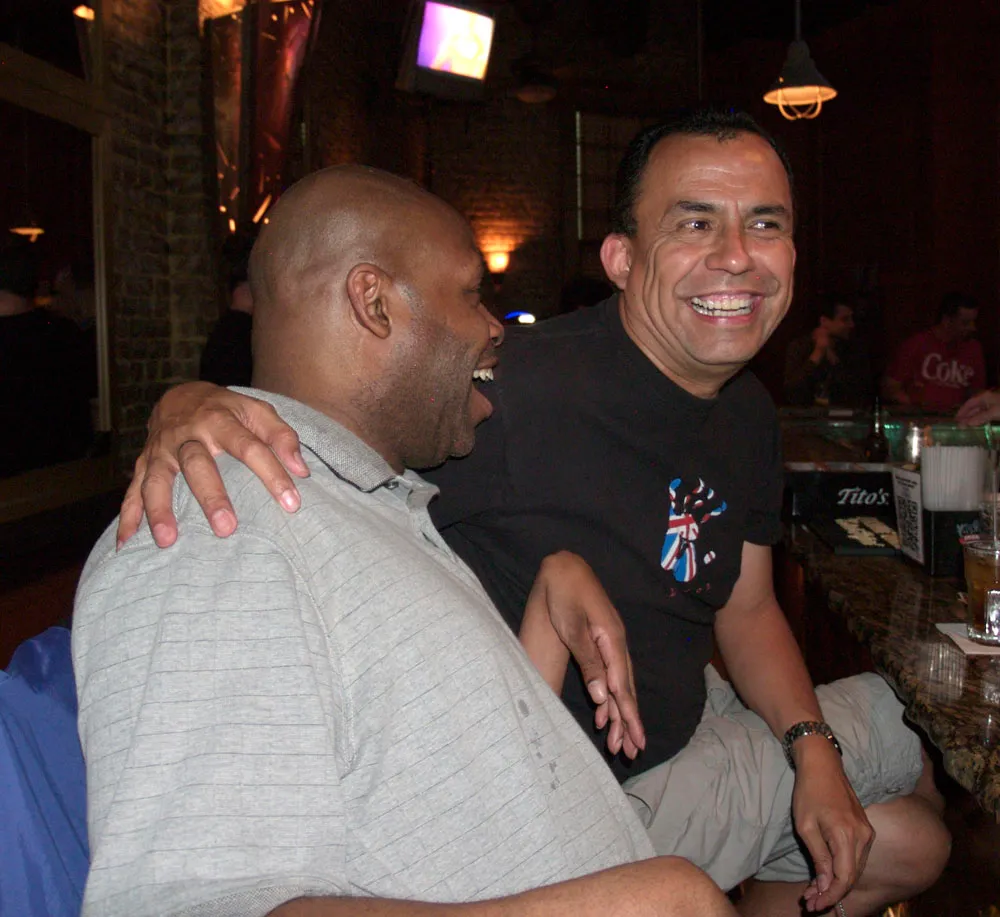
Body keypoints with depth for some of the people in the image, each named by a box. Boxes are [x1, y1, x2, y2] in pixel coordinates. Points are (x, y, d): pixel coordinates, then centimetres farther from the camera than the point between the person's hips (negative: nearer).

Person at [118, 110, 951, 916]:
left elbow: (746, 605, 8)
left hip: (686, 726, 8)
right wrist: (190, 410, -53)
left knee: (909, 841, 22)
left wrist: (814, 750, -4)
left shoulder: (748, 412, -2)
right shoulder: (522, 392, -32)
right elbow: (306, 407, -31)